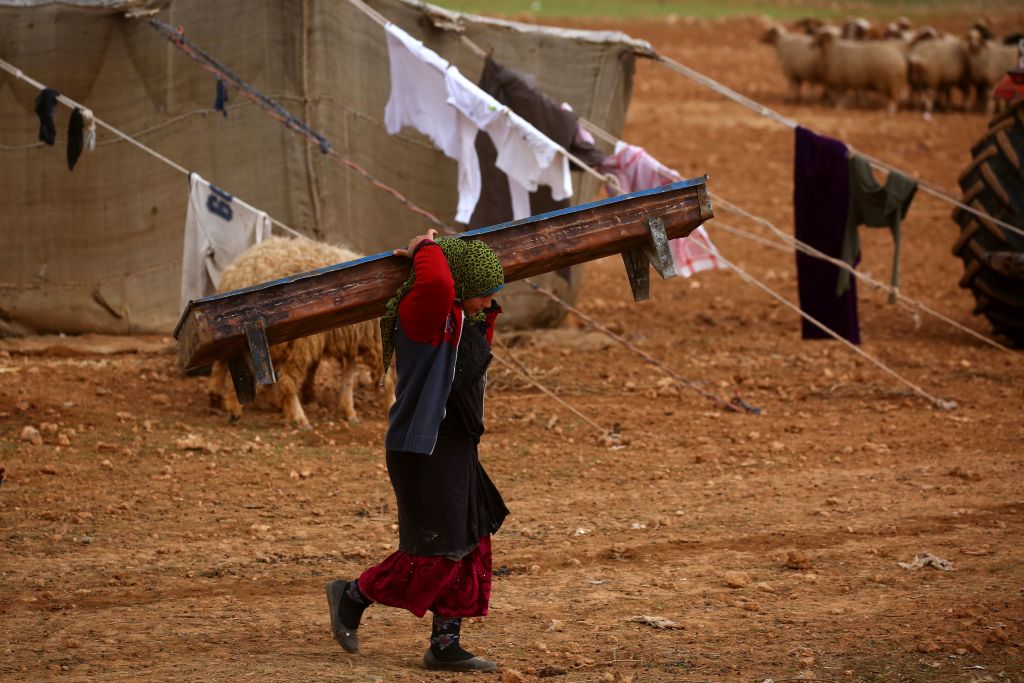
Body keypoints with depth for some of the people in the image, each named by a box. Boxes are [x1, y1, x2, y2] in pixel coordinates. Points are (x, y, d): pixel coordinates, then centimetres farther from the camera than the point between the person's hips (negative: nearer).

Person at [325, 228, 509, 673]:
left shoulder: (470, 320, 12)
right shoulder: (423, 313, -18)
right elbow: (436, 284, -42)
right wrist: (428, 250, -22)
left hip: (456, 450, 10)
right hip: (423, 451, -10)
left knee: (470, 548, 11)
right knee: (436, 552, -6)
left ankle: (445, 646, 18)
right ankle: (352, 596, 14)